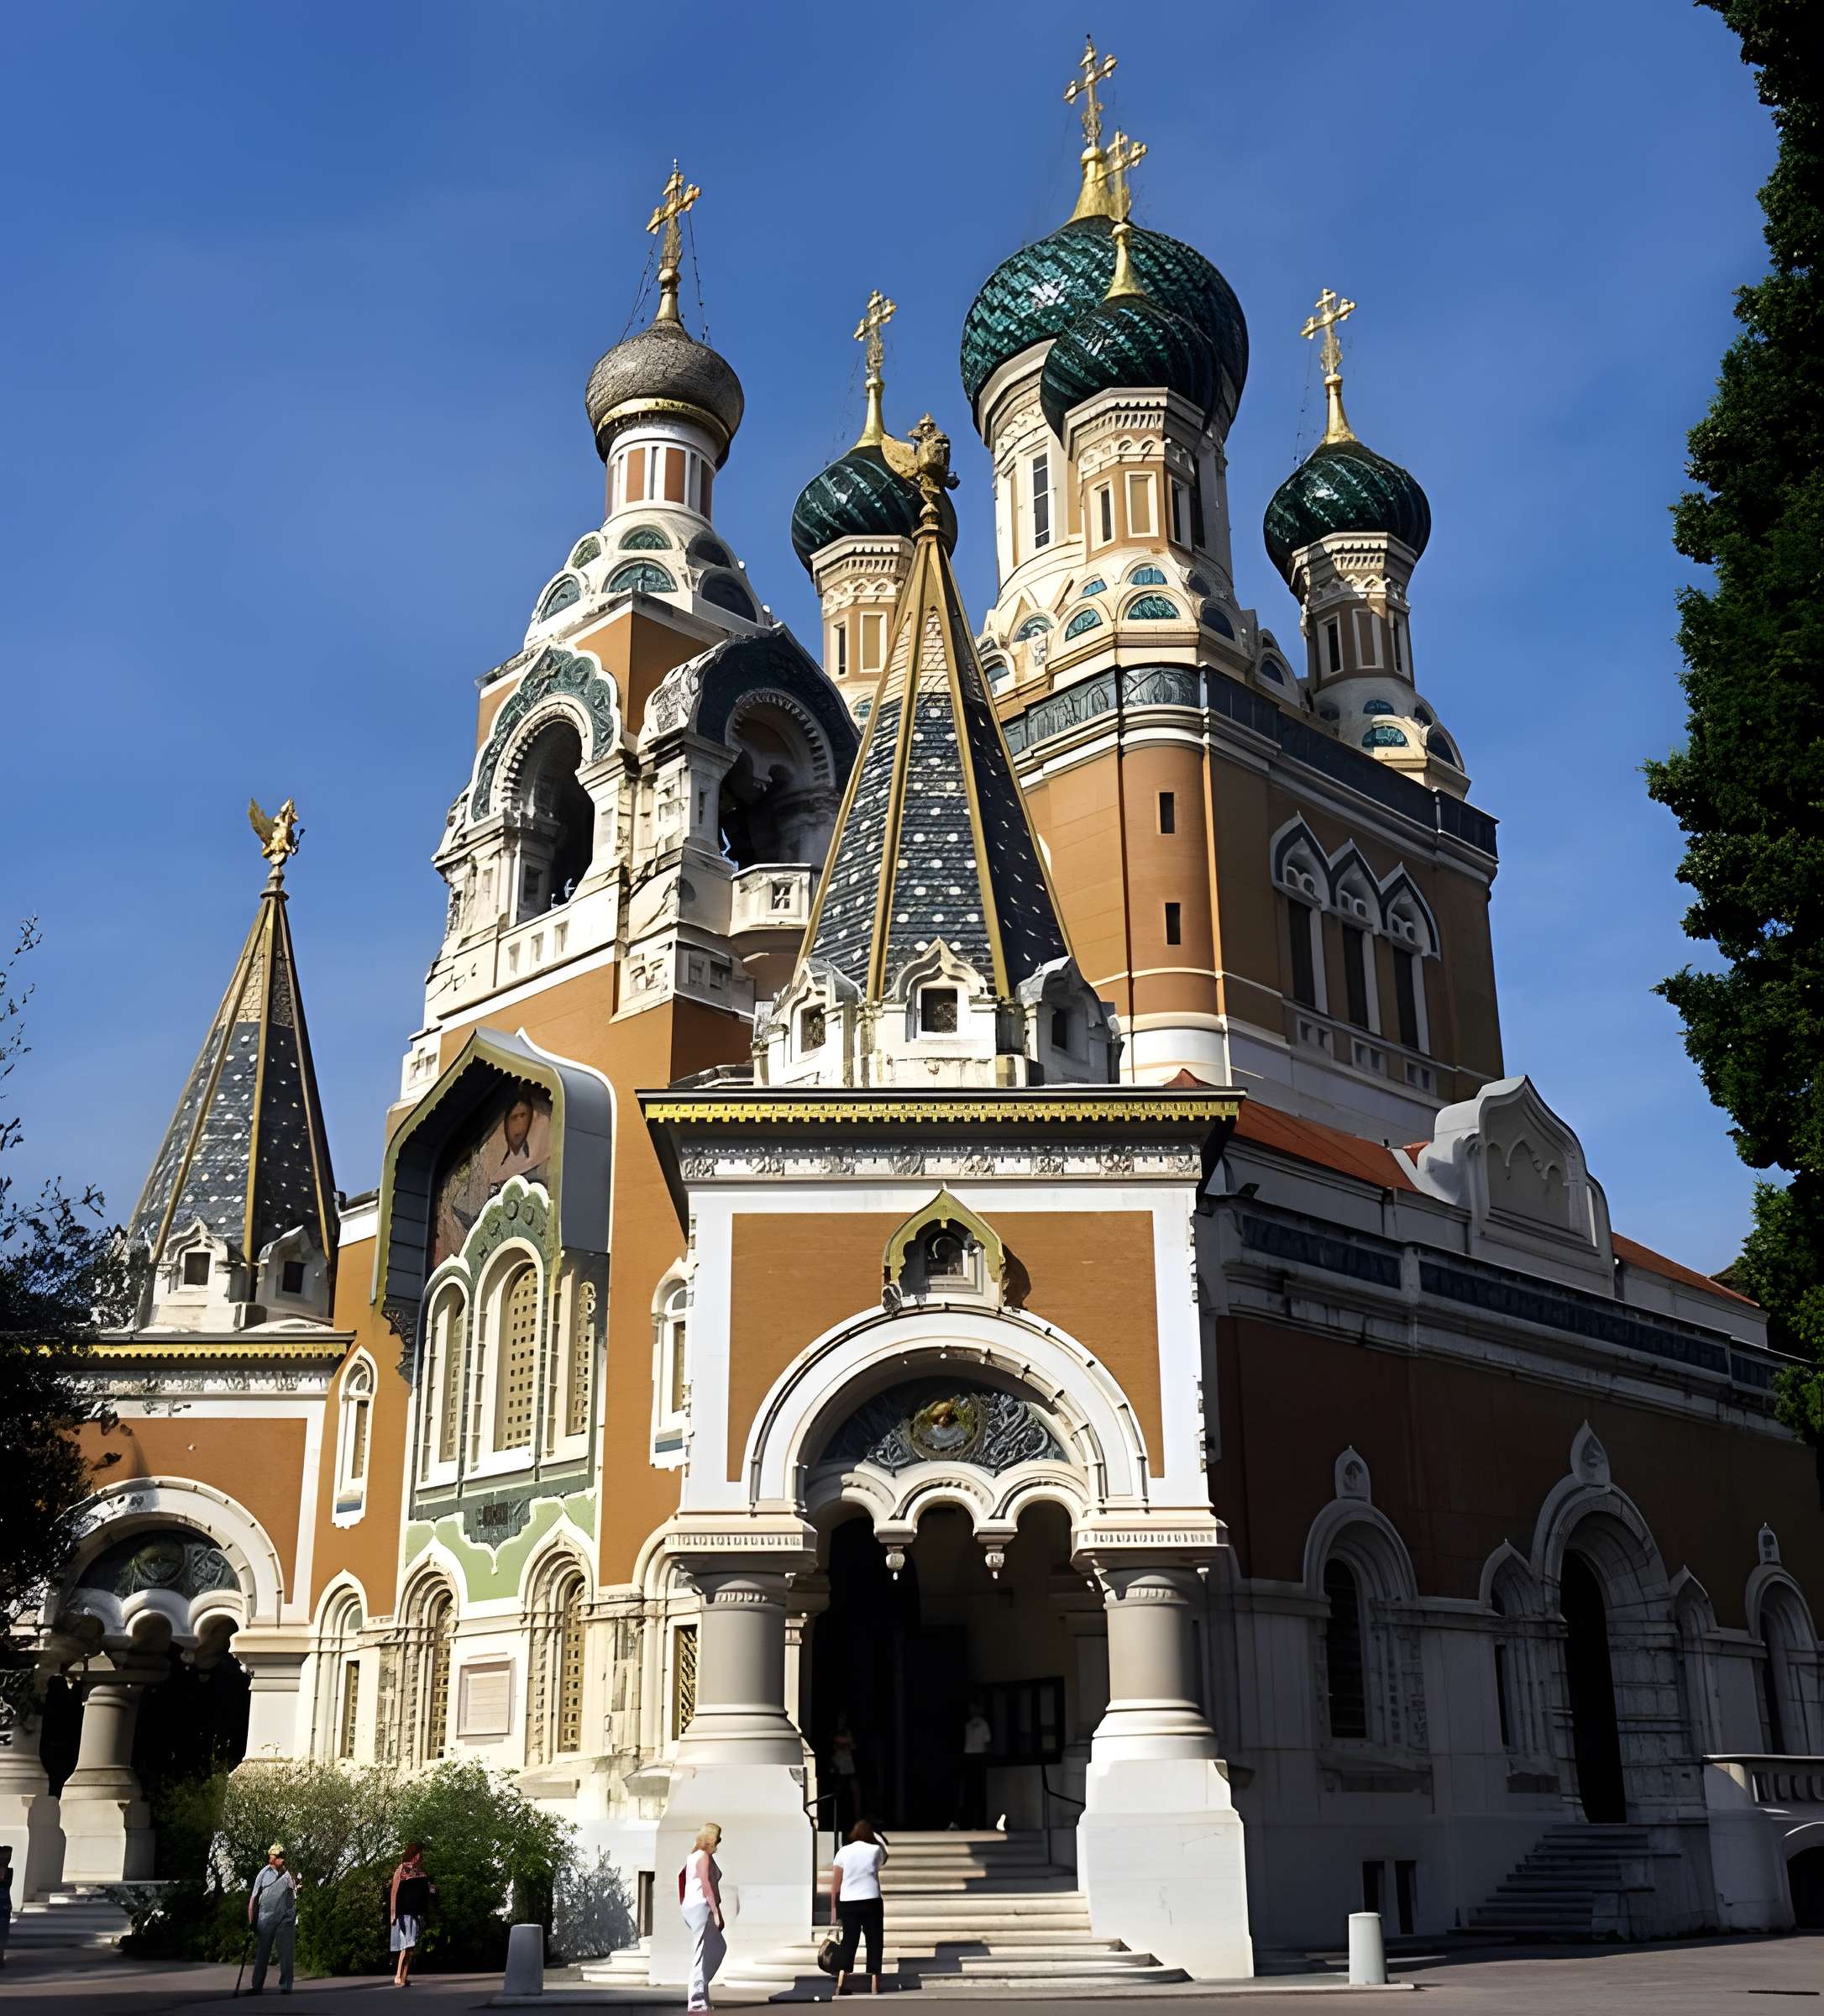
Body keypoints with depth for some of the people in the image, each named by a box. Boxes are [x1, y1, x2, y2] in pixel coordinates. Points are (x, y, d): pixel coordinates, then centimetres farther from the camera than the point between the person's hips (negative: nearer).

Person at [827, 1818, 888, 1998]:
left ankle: (841, 1982, -7)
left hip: (848, 1903, 1)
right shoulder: (875, 1850, 4)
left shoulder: (843, 1851, 5)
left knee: (849, 1942, 8)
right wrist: (876, 1837, 29)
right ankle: (874, 1986, 4)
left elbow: (835, 1883, 4)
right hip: (871, 1902, -1)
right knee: (874, 1943, 7)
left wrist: (833, 1907, 11)